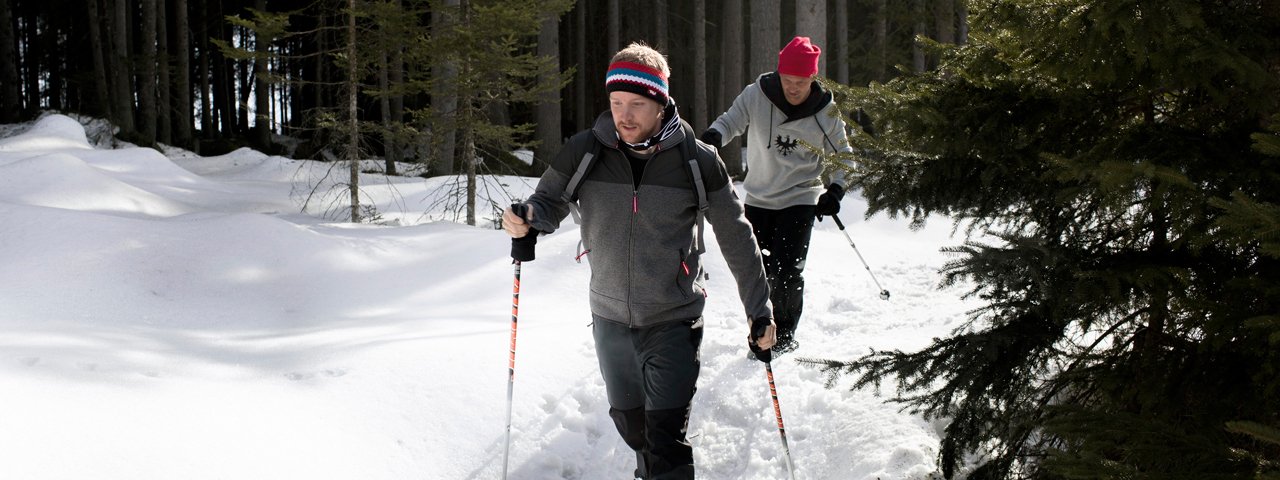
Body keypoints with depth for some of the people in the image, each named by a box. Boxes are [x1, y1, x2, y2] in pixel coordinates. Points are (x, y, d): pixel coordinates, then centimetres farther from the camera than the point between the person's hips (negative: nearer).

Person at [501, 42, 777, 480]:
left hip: (674, 321, -3)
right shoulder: (585, 151, -8)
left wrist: (759, 311, -1)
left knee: (665, 440, -11)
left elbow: (736, 238, -3)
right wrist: (526, 218, -20)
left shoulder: (697, 160, -12)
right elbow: (551, 202, 4)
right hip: (610, 318, 3)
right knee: (629, 423, 21)